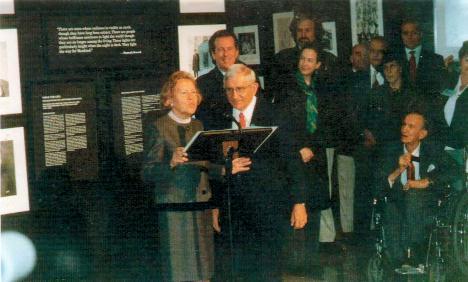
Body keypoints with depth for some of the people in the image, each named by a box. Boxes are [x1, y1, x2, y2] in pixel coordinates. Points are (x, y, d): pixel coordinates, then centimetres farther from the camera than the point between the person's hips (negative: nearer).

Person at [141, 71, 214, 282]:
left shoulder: (199, 127, 16)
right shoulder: (159, 128, -3)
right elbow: (148, 174, -10)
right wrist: (171, 163, -26)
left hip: (201, 207, 6)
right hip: (174, 210, -6)